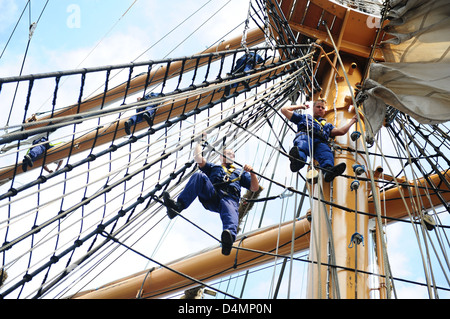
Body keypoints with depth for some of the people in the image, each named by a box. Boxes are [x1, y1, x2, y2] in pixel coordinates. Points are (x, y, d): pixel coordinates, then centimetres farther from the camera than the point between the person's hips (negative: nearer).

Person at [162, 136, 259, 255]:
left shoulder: (240, 172, 40)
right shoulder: (214, 167, 41)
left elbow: (255, 188, 27)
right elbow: (200, 161, 21)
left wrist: (252, 172, 10)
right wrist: (199, 143, 15)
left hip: (230, 198, -1)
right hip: (211, 196, 1)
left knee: (230, 211, -40)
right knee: (199, 176, -28)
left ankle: (229, 236, -75)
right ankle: (178, 205, -44)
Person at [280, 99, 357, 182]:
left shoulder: (327, 125, 46)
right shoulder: (304, 117, 42)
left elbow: (341, 131, 31)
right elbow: (284, 110, 41)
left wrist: (352, 121, 41)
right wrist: (300, 106, 49)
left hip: (320, 142, 2)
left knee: (325, 150, -37)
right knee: (303, 144, -42)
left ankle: (328, 170, -69)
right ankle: (298, 159, -77)